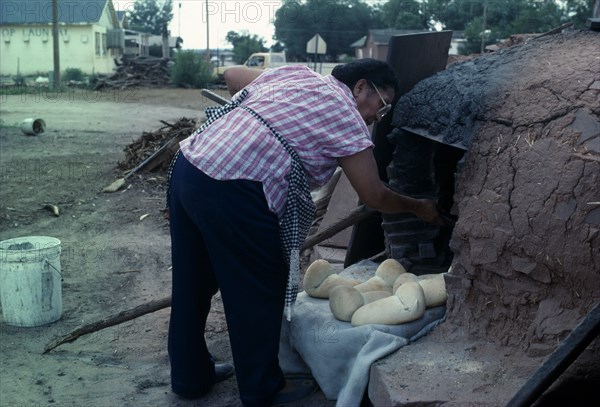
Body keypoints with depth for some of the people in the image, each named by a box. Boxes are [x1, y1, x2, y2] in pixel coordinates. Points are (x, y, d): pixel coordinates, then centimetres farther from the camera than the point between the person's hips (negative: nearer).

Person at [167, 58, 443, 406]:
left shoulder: (295, 74, 20)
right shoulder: (346, 117, -1)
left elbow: (232, 75, 31)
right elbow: (375, 197, 5)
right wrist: (420, 208, 22)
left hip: (187, 166, 9)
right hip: (231, 194, -9)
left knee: (193, 284, 20)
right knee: (257, 290, 9)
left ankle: (191, 376, 37)